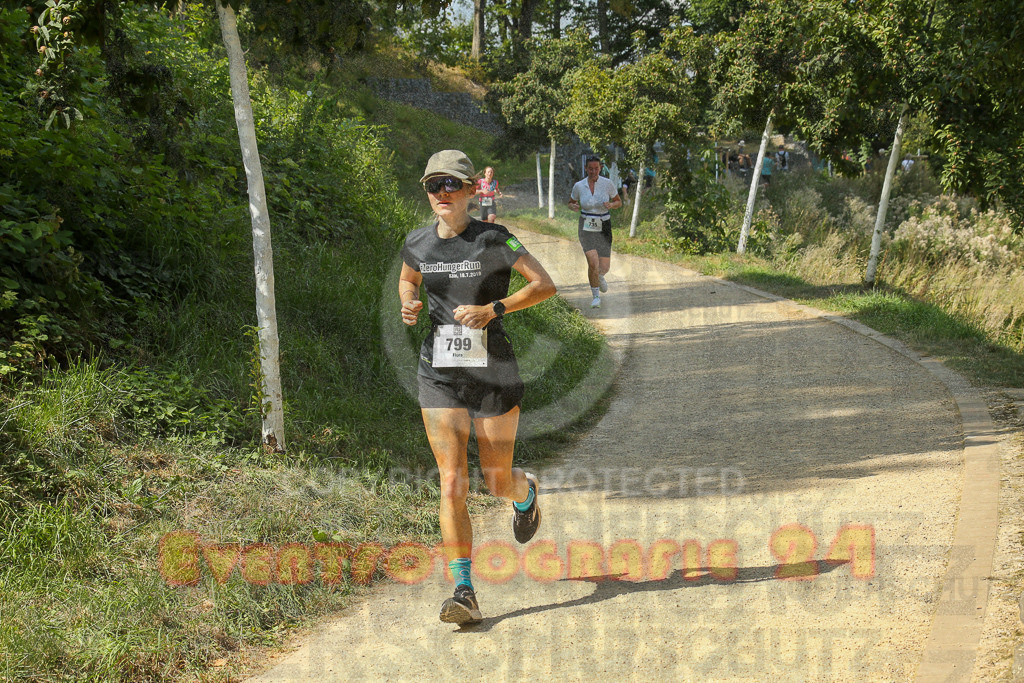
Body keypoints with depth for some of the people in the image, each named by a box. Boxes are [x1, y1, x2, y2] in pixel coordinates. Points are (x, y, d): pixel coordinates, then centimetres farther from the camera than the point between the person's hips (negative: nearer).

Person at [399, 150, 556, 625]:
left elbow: (545, 285, -10)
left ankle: (526, 490, 48)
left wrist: (493, 309, -21)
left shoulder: (492, 240, -10)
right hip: (439, 376, 3)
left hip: (493, 373, -2)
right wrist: (408, 306, 1)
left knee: (498, 483, 9)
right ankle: (464, 593, -4)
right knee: (453, 483, -7)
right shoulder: (418, 243, 3)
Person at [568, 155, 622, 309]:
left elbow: (619, 202, 5)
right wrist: (574, 207, -12)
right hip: (586, 228, -1)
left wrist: (610, 205, -18)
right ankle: (596, 296, 2)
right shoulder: (578, 186, -3)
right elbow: (571, 203, 13)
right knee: (593, 263, -19)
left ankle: (600, 277, 43)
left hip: (603, 228, 1)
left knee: (604, 267, 3)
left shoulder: (607, 184, -6)